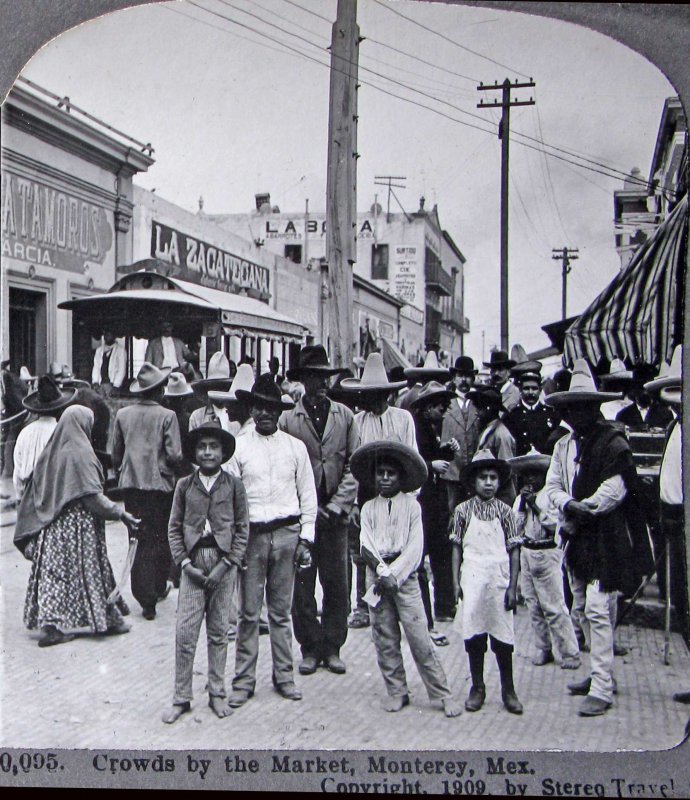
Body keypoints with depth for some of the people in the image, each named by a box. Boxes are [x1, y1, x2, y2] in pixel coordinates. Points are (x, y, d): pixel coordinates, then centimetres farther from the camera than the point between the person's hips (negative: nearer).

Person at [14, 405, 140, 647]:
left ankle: (52, 623, 6)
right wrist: (120, 513, -12)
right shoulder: (80, 453, -15)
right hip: (78, 524, -6)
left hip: (52, 526, 6)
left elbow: (35, 494, 10)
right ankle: (107, 619, 15)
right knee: (87, 568, 3)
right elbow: (93, 495, -18)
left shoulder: (51, 452, 6)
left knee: (53, 570, 7)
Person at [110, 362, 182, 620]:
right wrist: (171, 465, 10)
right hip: (159, 483, -3)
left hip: (130, 484, 3)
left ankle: (146, 597, 5)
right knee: (161, 539, 11)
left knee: (141, 539, 7)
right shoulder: (166, 416, -9)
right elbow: (174, 454, -12)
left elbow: (115, 453, 9)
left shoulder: (123, 415, 3)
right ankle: (158, 587, 21)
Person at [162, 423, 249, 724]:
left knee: (219, 632, 7)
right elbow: (174, 528, 7)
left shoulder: (234, 485, 2)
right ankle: (181, 698, 7)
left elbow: (242, 529, 1)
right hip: (193, 564, 0)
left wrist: (226, 564, -7)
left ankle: (217, 693, 19)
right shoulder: (184, 485, 5)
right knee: (185, 633, -3)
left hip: (224, 564, 0)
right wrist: (186, 563, -4)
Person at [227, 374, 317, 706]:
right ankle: (244, 679, 10)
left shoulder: (295, 447, 6)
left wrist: (305, 538, 4)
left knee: (281, 611, 8)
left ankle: (283, 675, 19)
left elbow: (308, 496, 9)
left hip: (286, 533, 1)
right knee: (249, 612, 1)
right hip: (251, 533, -1)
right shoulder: (239, 447, 2)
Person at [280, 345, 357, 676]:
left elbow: (353, 464, 3)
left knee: (337, 584, 5)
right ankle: (310, 648, 17)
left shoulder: (345, 416, 5)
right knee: (301, 585, 4)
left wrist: (338, 505, -6)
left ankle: (332, 648, 19)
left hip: (335, 514, 2)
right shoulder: (288, 419, -2)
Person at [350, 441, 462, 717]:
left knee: (418, 635, -6)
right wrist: (383, 572, -12)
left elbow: (415, 547, -4)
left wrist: (394, 574, -12)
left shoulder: (411, 506, 2)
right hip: (377, 576, 3)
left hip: (404, 577, -3)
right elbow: (366, 546, 1)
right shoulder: (369, 508, 8)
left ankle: (443, 694, 0)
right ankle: (396, 691, 16)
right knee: (384, 637, 4)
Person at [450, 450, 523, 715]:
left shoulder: (505, 511, 2)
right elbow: (457, 548, 7)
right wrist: (455, 581, 1)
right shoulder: (463, 510, 3)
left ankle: (508, 690, 17)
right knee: (473, 635, 4)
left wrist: (512, 586, -2)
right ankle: (477, 688, 19)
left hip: (499, 580, 0)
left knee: (503, 637, 4)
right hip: (472, 580, 0)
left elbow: (514, 551, 3)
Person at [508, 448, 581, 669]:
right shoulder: (520, 498, 10)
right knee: (534, 606, 10)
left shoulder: (550, 495, -7)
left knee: (554, 607, -6)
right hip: (526, 553, 6)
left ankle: (570, 653, 1)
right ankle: (544, 649, 21)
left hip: (548, 553, -6)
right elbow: (517, 528, 4)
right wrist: (523, 505, -7)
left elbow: (554, 525, -13)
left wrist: (536, 506, -16)